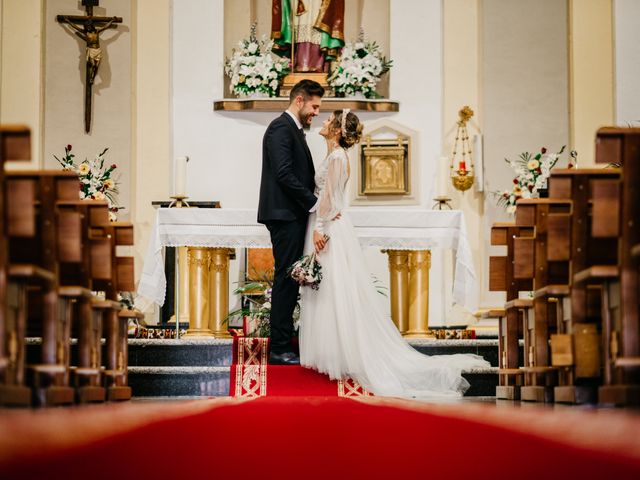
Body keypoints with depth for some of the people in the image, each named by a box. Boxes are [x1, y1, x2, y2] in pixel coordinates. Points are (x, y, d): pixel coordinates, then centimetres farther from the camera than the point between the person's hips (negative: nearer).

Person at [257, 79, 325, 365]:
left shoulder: (294, 130, 21)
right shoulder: (281, 128, -11)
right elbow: (284, 174, -20)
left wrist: (314, 202, 8)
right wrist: (315, 203, -18)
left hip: (293, 215, 10)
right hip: (285, 215, -10)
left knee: (289, 279, 10)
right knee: (286, 279, -8)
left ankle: (282, 345, 14)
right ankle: (279, 349, -6)